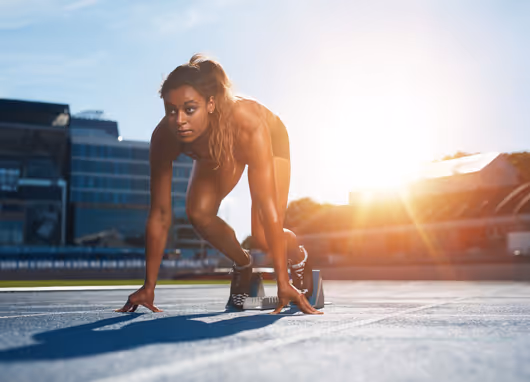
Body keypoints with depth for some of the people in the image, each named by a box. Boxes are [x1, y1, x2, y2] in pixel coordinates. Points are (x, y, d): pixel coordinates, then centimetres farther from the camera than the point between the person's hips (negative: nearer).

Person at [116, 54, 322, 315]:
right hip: (215, 153, 3)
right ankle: (242, 264, 8)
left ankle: (298, 256, 18)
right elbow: (159, 215, -29)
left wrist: (283, 284, -47)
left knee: (263, 238, -19)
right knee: (198, 213, -22)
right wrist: (148, 288, -26)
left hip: (271, 139, -3)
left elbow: (268, 208, -46)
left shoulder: (247, 126, -46)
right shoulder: (164, 138, -35)